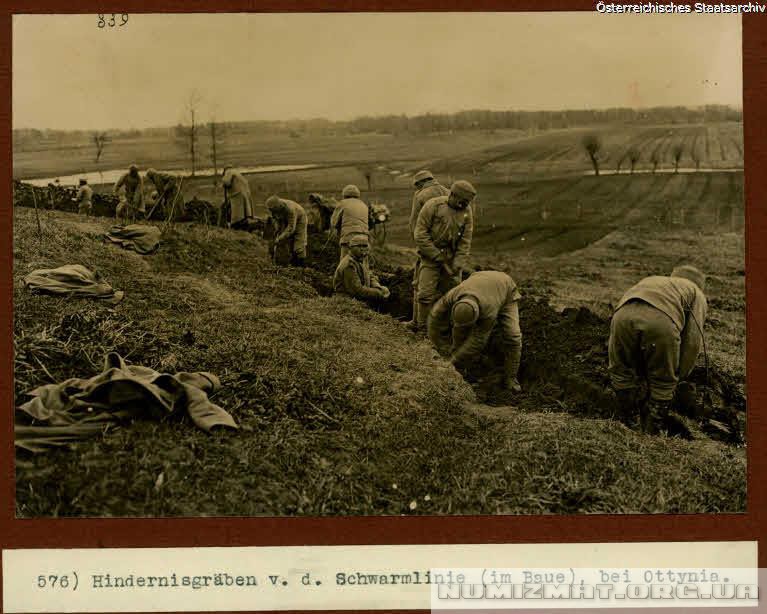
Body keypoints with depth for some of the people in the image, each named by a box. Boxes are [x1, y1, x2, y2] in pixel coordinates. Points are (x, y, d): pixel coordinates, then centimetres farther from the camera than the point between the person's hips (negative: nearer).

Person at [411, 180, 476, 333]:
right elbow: (420, 234, -13)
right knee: (427, 293, -8)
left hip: (452, 258, 4)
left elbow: (465, 241, 0)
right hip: (431, 256, -4)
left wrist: (457, 265, -10)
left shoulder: (467, 211, -2)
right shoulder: (433, 205, -13)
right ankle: (422, 327, 3)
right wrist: (438, 256, -14)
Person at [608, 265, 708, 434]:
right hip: (662, 321, -3)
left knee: (621, 373, 25)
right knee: (663, 382, 19)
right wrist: (680, 376, 32)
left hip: (623, 314, 3)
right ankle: (652, 431, 30)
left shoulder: (651, 281, 47)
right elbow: (693, 340, 19)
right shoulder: (697, 295, 34)